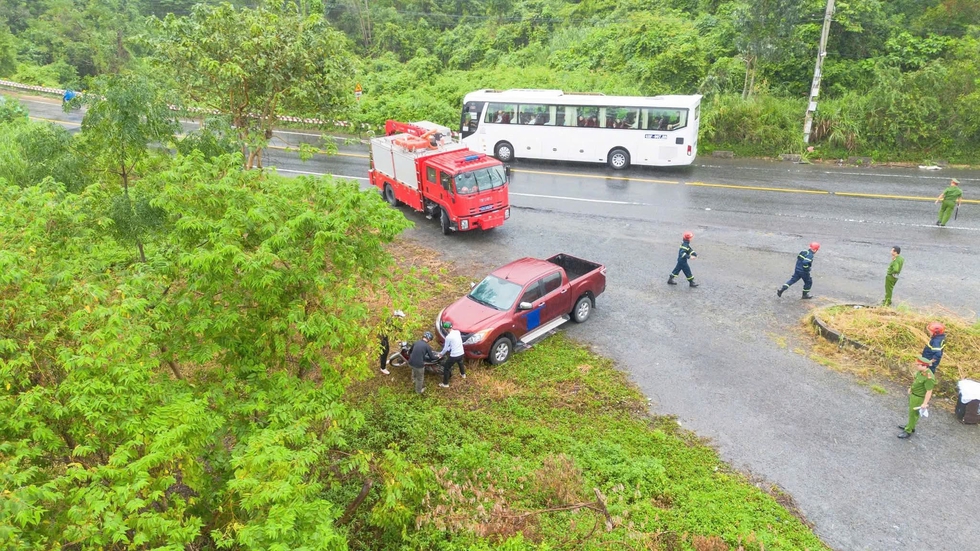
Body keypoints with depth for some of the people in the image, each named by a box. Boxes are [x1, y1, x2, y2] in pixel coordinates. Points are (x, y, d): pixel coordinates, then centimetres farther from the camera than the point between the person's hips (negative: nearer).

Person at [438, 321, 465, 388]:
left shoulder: (448, 337, -20)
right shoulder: (458, 332, 0)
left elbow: (445, 348, -8)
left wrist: (441, 354, 10)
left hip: (454, 356, -7)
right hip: (461, 353, 7)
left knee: (446, 368, 11)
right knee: (461, 363, 38)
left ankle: (445, 384, 19)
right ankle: (463, 374, 62)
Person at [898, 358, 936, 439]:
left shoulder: (929, 377, -34)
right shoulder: (921, 371, -8)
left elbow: (929, 392, -27)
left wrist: (925, 403, -21)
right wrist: (911, 387, 23)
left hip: (919, 398, -8)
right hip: (913, 394, 8)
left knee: (913, 414, 7)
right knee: (912, 412, 24)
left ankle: (908, 431, 22)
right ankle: (911, 426, 43)